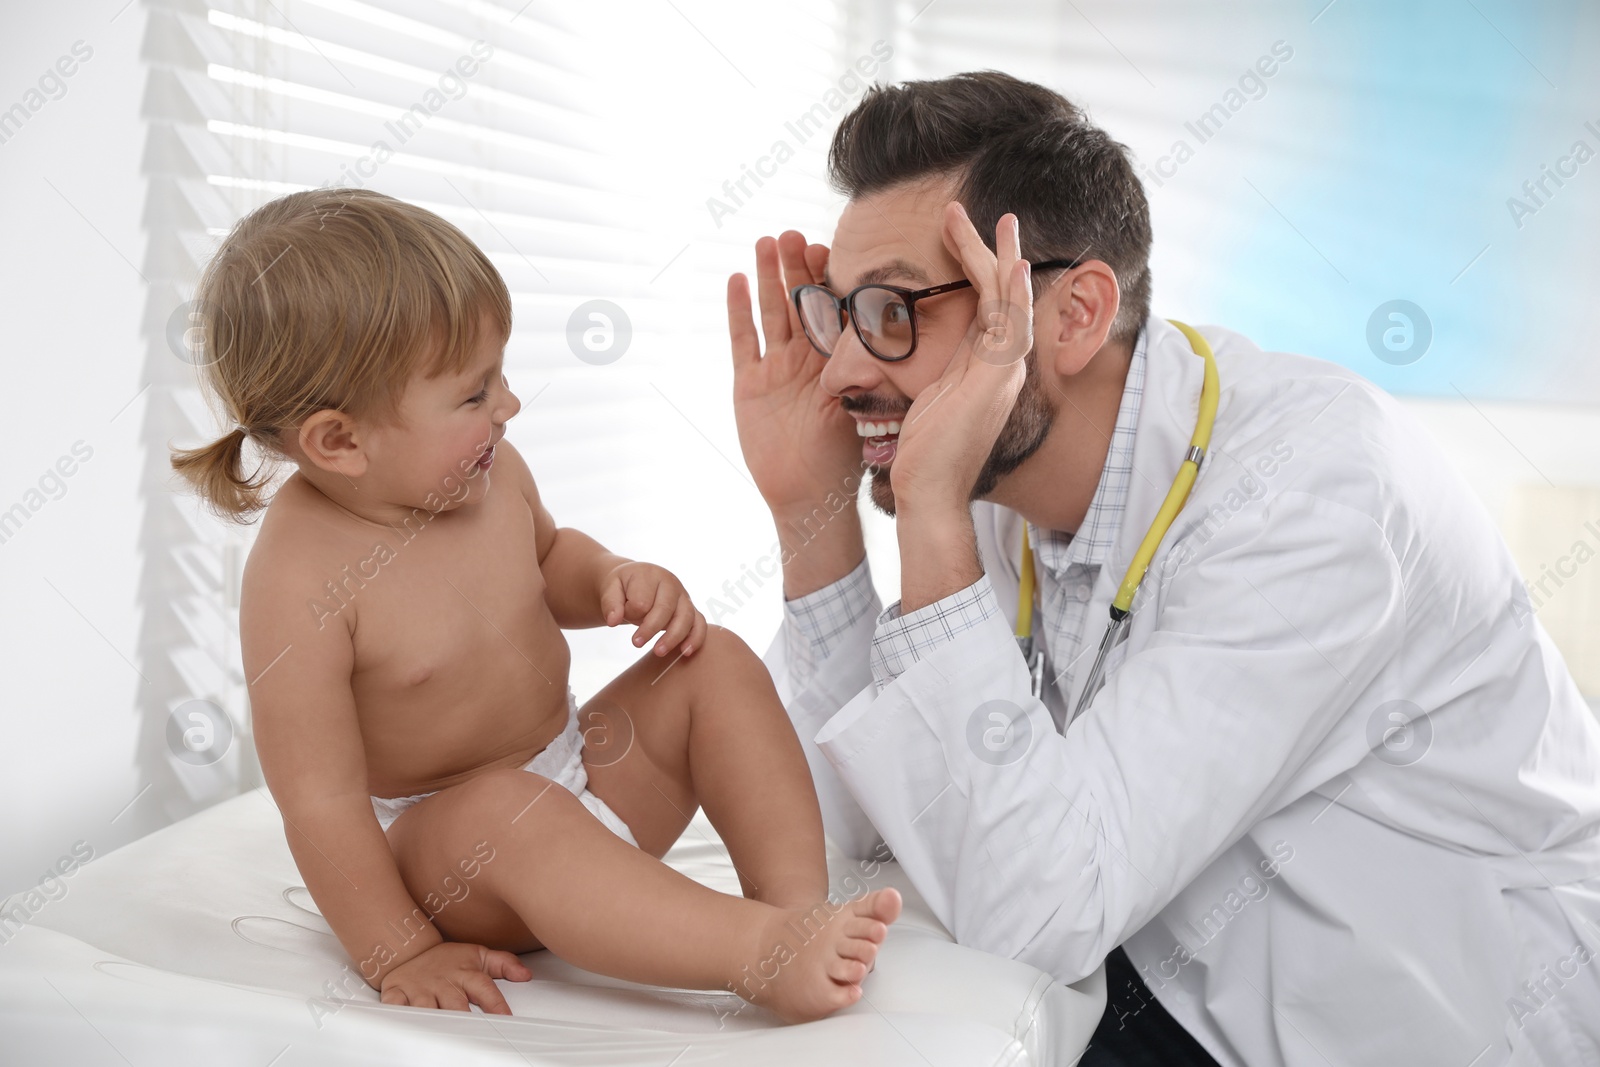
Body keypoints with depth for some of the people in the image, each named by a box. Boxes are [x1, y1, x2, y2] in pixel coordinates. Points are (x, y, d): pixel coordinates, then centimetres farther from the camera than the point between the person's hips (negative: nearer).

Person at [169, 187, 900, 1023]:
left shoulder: (490, 476, -6)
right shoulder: (299, 581, -26)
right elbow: (320, 799, -23)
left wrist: (616, 580, -3)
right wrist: (398, 955, -19)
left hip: (583, 776, 7)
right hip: (435, 841, -7)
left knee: (715, 666, -8)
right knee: (507, 813, -39)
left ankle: (801, 901, -19)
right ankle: (764, 955, -43)